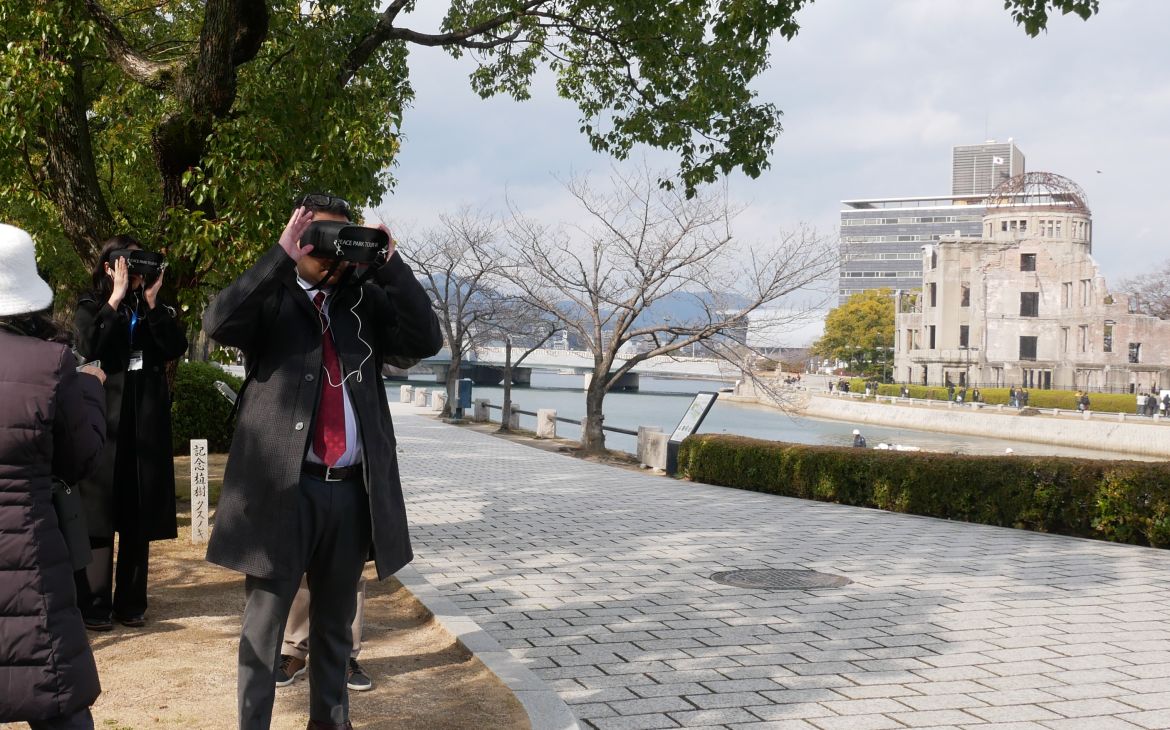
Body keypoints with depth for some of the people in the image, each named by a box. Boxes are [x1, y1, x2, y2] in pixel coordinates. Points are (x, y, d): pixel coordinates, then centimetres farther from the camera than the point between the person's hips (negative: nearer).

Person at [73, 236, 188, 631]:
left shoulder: (157, 308, 13)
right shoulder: (91, 306, 5)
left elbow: (176, 348, -3)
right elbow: (89, 348, -14)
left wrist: (152, 302, -10)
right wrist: (117, 297, -14)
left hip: (147, 424, 3)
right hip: (104, 421, -3)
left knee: (139, 518, 5)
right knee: (99, 514, -5)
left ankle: (131, 603, 11)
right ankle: (94, 606, -1)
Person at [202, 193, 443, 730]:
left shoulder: (364, 300, 9)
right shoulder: (270, 297, 0)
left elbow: (426, 340, -2)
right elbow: (218, 322, -19)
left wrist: (389, 265, -8)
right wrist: (281, 257, -20)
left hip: (352, 489, 4)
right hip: (283, 486, -4)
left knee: (336, 621, 18)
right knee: (264, 623, 6)